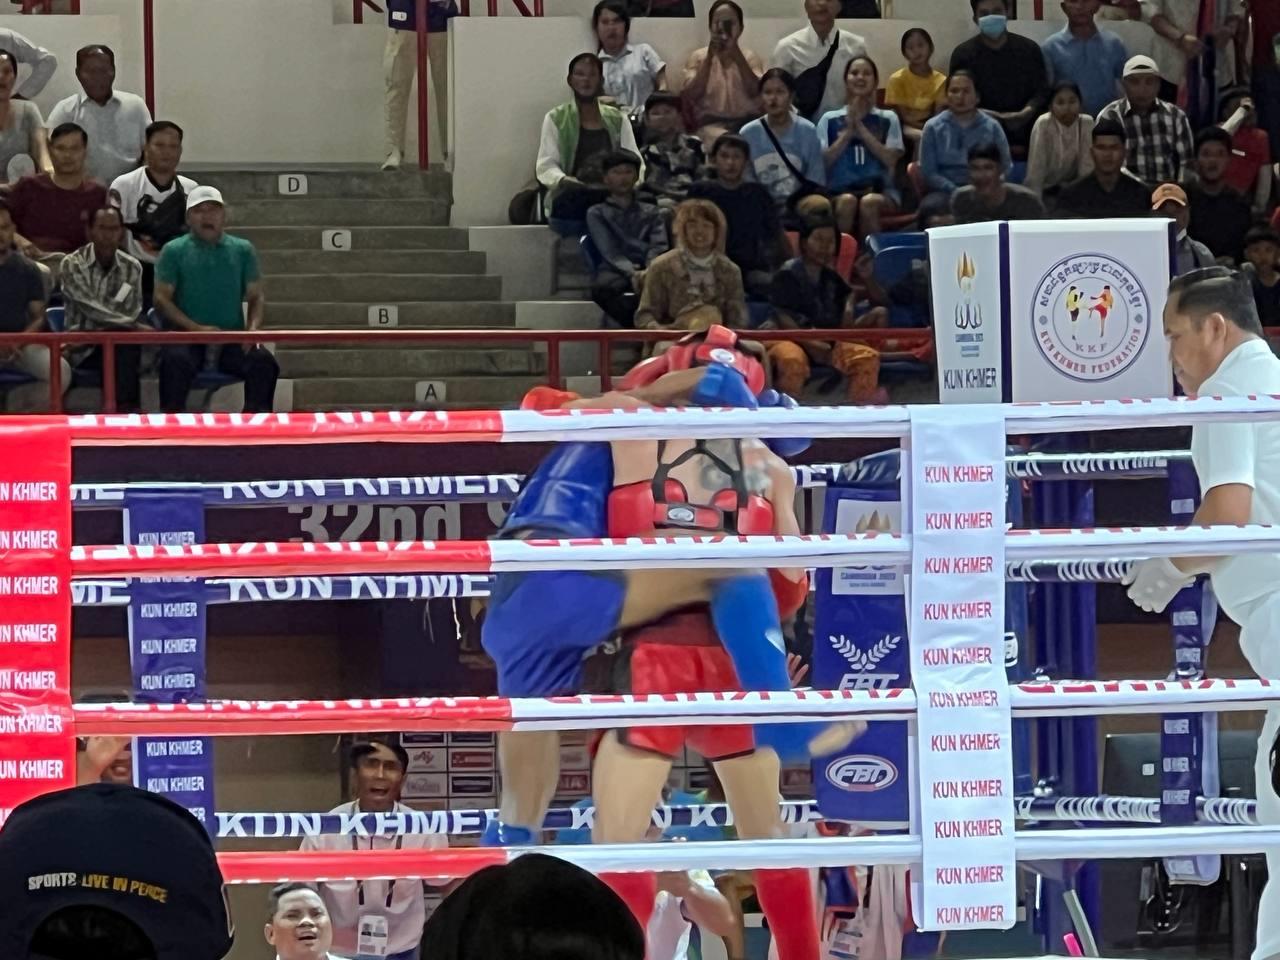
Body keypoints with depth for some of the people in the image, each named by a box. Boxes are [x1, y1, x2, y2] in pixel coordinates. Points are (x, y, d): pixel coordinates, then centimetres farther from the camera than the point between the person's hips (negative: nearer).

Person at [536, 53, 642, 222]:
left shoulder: (618, 119, 20)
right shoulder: (556, 119, 11)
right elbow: (546, 165, 3)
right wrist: (562, 180, -20)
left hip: (613, 196, 2)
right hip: (572, 199, -2)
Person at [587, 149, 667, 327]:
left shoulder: (650, 212, 27)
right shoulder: (597, 213, 20)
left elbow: (659, 246, 10)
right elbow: (608, 251, 3)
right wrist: (632, 274, -17)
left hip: (648, 269, 1)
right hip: (616, 271, -1)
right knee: (602, 287, -40)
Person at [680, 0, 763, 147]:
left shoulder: (750, 57, 12)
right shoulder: (698, 57, 11)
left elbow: (756, 91, -6)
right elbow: (691, 96, -3)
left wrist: (736, 53, -14)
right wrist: (709, 57, -9)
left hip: (747, 121, 1)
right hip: (712, 123, -1)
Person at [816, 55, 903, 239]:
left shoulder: (888, 119, 15)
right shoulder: (829, 120, 15)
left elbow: (891, 160, 1)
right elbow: (823, 161, 4)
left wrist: (861, 128, -2)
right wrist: (848, 131, -2)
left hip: (880, 190, 0)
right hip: (840, 190, 0)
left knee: (869, 202, -36)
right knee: (847, 201, -36)